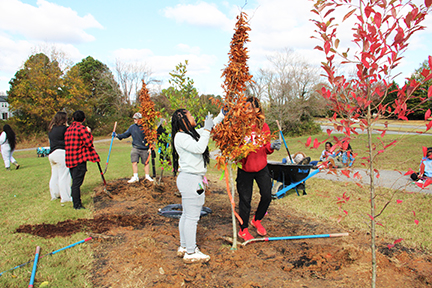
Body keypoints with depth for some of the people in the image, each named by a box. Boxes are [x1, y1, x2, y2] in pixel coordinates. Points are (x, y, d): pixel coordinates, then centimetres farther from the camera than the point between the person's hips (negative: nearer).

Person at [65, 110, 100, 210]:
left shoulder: (68, 129, 14)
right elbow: (88, 143, -20)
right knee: (77, 182, -4)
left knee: (75, 182, 16)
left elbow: (67, 144, 20)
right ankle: (77, 205, 1)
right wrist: (89, 133, -3)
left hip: (70, 159, 8)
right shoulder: (82, 128, -12)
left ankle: (76, 203, 24)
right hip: (79, 159, -8)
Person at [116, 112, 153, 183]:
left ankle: (147, 176, 22)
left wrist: (150, 146, -2)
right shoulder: (132, 127, 3)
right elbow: (126, 134, 10)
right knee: (134, 162, -7)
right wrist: (118, 135, -3)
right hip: (135, 148, 2)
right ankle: (135, 177, 3)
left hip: (144, 148, -2)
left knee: (146, 162, 7)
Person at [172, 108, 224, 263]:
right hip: (190, 179, -10)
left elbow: (211, 127, 24)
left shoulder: (191, 133, 14)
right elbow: (199, 148, -27)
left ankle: (184, 247, 28)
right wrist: (207, 129, -19)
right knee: (192, 217, -3)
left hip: (193, 179, 10)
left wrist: (221, 115, 20)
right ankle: (190, 253, 8)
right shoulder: (180, 136, -14)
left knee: (187, 215, 17)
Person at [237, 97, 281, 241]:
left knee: (267, 196, 5)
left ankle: (257, 220, 33)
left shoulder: (264, 126, 0)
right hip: (245, 169, -3)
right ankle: (243, 229, 25)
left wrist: (272, 146, -16)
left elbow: (266, 148, 6)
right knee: (245, 199, 4)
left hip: (261, 167, 3)